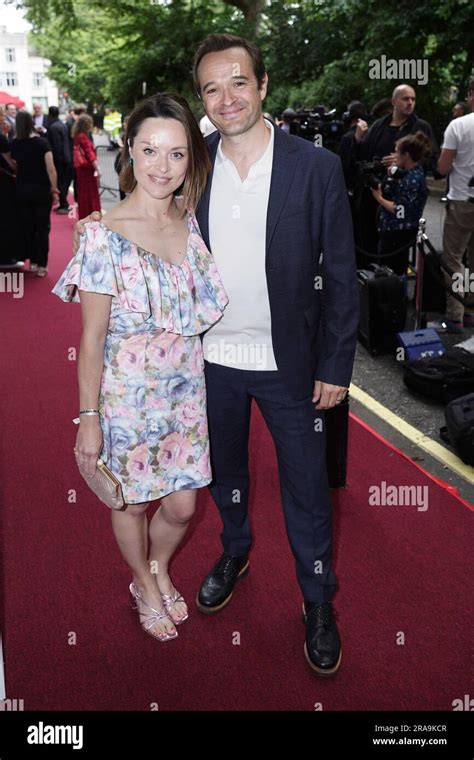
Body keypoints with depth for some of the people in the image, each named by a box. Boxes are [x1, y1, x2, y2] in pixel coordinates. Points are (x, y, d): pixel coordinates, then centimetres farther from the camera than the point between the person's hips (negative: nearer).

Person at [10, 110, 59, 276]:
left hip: (22, 190, 3)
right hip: (41, 189, -3)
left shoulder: (14, 144, -2)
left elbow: (14, 167, 1)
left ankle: (33, 262, 19)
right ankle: (41, 265, 5)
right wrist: (54, 189, -7)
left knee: (28, 227, 14)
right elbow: (50, 169, -15)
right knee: (43, 227, 6)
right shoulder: (42, 142, -12)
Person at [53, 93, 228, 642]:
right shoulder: (105, 236, -17)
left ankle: (159, 569, 47)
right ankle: (145, 586, 45)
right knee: (131, 500, 16)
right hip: (128, 392, -4)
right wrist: (88, 418, -11)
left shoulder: (189, 220, -1)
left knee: (181, 505, 14)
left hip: (186, 386, 5)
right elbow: (92, 338, -13)